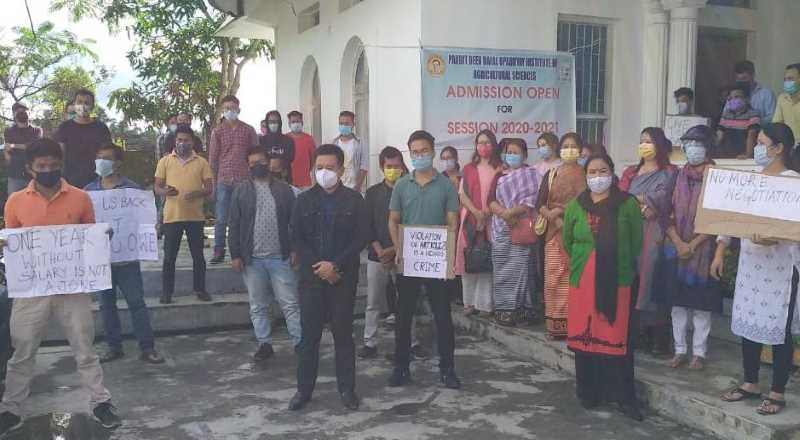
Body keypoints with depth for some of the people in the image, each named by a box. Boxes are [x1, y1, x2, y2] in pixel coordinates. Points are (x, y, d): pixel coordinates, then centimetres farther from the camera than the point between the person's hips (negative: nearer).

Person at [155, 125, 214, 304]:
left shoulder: (202, 162, 5)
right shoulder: (165, 161, 5)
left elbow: (209, 188, 2)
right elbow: (157, 187, 3)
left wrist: (197, 193, -19)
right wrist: (165, 191, -20)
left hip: (195, 216, 0)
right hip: (172, 216, 0)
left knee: (198, 255, 7)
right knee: (169, 256, 4)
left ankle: (200, 289, 18)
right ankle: (167, 291, 14)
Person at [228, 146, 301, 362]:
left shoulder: (283, 189, 4)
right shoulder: (241, 191, 4)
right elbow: (234, 226, 3)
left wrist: (295, 250, -2)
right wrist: (235, 255, -3)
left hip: (281, 257, -1)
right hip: (252, 259, 1)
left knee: (290, 304, 1)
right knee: (258, 306, 10)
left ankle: (300, 342, 8)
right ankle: (264, 344, 20)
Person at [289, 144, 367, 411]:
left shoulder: (354, 200, 1)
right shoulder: (304, 200, 6)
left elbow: (360, 239, -4)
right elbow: (296, 239, 3)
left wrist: (335, 265, -14)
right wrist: (317, 267, -10)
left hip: (343, 276, -1)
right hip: (311, 276, 2)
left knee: (343, 333, 5)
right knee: (309, 334, 5)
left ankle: (347, 388, 15)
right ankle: (304, 389, 15)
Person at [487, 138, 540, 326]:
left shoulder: (531, 174, 5)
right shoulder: (500, 175, 18)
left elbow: (532, 201, -6)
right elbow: (491, 200, 6)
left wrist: (512, 212, -17)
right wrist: (504, 213, -12)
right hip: (501, 229, 4)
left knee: (520, 267, -7)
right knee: (502, 269, 2)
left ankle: (522, 309, -4)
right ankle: (503, 308, 4)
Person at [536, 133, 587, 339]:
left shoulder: (584, 174, 6)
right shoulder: (550, 174, 14)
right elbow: (540, 203, 5)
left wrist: (559, 210, -10)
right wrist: (555, 218, -10)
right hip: (554, 232, 3)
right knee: (553, 278, 0)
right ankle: (555, 324, 6)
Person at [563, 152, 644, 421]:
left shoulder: (627, 204, -3)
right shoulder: (575, 206, 4)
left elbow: (637, 241, 3)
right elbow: (567, 241, 17)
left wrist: (620, 264, 9)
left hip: (618, 280, -2)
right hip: (582, 280, 2)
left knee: (617, 337, -1)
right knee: (585, 336, 7)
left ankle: (624, 396, 9)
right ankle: (588, 392, 20)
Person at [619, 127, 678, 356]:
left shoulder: (669, 172, 3)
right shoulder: (630, 172, 18)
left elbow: (660, 201, -11)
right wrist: (641, 206, -10)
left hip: (654, 235, -4)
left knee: (653, 282, -6)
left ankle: (658, 339, -2)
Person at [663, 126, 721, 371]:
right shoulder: (680, 175, 8)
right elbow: (668, 213, 4)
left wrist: (693, 245, -13)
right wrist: (678, 243, -9)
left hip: (703, 248, -4)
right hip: (677, 247, 4)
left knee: (701, 303, 2)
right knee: (678, 301, 7)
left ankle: (699, 352, 12)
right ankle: (680, 350, 17)